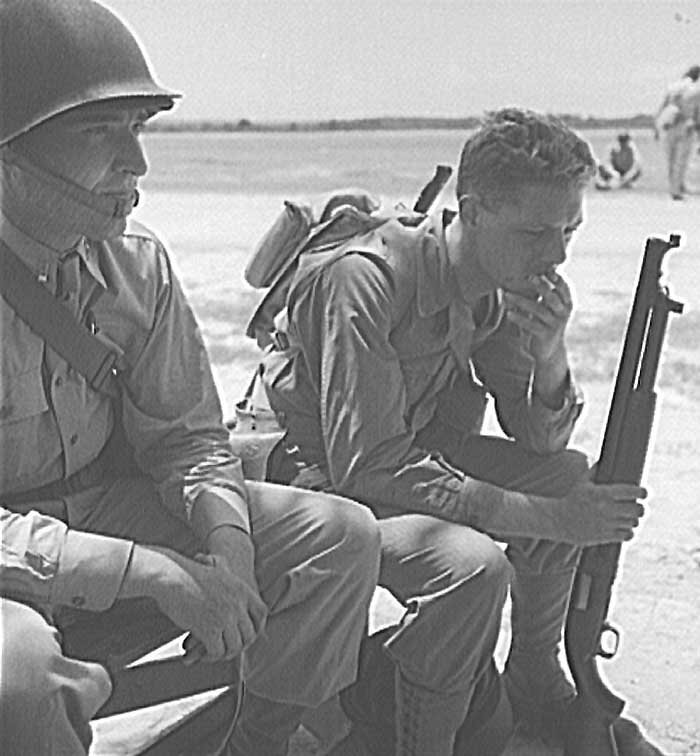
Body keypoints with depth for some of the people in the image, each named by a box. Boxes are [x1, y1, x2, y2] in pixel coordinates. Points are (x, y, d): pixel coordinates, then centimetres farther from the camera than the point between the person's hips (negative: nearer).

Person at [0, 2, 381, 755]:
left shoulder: (136, 263, -5)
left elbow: (186, 435, 4)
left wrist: (227, 539, -17)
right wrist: (153, 572, -33)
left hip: (106, 506, 6)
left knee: (340, 535, -4)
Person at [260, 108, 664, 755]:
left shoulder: (506, 287, -5)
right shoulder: (368, 277, -29)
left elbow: (541, 442, 1)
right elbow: (370, 466, -32)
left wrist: (550, 356, -21)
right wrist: (545, 516, -31)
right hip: (320, 476, -8)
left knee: (573, 477, 3)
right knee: (472, 566, -31)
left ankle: (536, 685, 20)